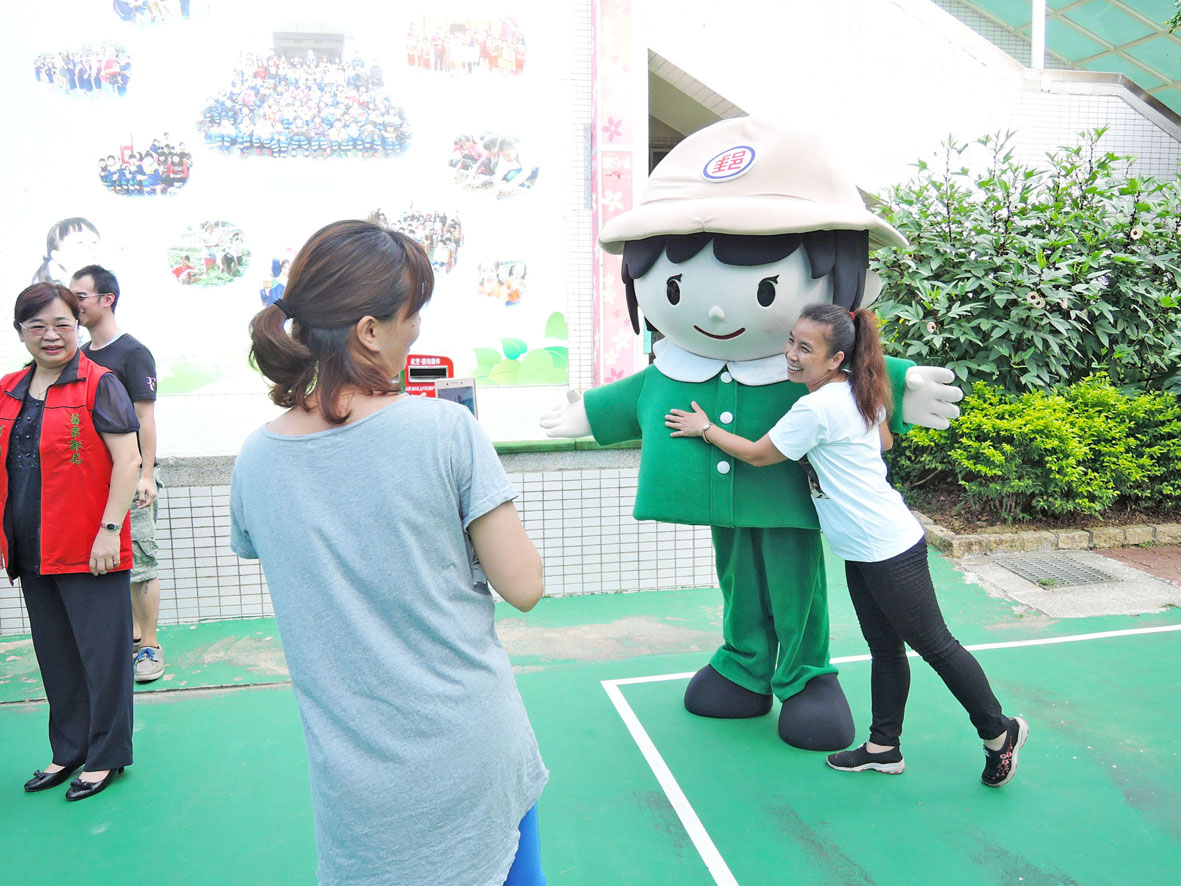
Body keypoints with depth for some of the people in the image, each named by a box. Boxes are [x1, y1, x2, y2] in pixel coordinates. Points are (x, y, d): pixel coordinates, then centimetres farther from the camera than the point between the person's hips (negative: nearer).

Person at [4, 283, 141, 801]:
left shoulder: (98, 384, -7)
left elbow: (127, 460, -12)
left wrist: (109, 529, -18)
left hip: (89, 550, -6)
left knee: (101, 655, 3)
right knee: (55, 656, 16)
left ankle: (106, 756, 18)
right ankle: (69, 751, 31)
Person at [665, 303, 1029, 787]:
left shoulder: (815, 409, -23)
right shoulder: (860, 393, 6)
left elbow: (757, 454, -11)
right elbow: (885, 441, 23)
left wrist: (705, 429, 2)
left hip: (888, 551, -10)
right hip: (862, 549, 10)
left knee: (933, 645, 5)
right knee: (884, 649, 16)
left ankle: (999, 731, 22)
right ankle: (883, 747, 26)